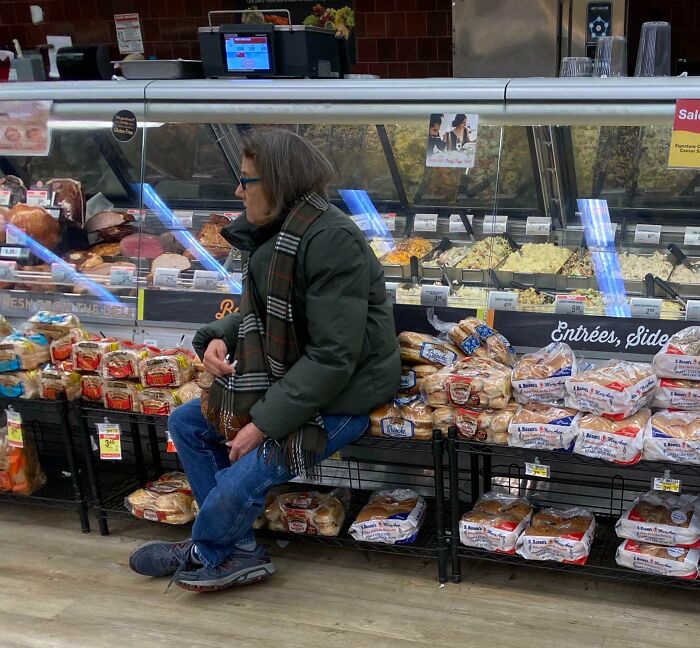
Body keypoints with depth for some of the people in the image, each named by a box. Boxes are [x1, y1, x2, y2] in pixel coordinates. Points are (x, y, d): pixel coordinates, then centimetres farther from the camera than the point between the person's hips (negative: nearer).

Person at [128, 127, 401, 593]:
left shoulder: (331, 239, -24)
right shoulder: (272, 234, 4)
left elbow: (333, 357, -27)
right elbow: (261, 312, 19)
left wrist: (264, 423, -24)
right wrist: (220, 337, -3)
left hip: (340, 397, -10)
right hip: (283, 380, 10)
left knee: (242, 480, -22)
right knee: (186, 423, 10)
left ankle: (205, 553, 14)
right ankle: (241, 552, 13)